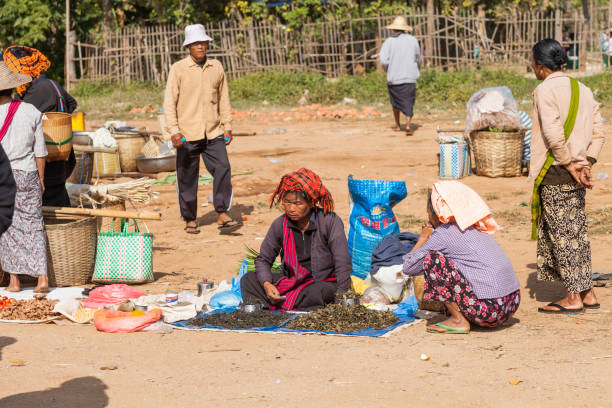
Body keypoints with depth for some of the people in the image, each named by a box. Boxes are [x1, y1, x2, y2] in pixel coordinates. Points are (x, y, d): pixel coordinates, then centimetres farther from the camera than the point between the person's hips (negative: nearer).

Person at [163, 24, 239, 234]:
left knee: (223, 169, -10)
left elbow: (223, 99, 17)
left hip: (213, 132, 3)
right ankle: (190, 219, 14)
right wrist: (174, 130, -13)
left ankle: (223, 214, -6)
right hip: (188, 134, -3)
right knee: (187, 177, 3)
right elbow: (169, 102, -4)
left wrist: (227, 126, 12)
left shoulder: (216, 67, 9)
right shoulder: (178, 69, -2)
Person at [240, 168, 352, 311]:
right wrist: (266, 284, -13)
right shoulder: (280, 224, -2)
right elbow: (263, 259, 7)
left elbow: (343, 264, -15)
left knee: (317, 293, -40)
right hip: (291, 280, 4)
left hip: (323, 282, -4)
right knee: (248, 280, -12)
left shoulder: (330, 221, -14)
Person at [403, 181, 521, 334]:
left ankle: (459, 321, -1)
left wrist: (423, 237, 16)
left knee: (431, 259, -3)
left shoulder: (443, 233, -4)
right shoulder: (477, 229, 17)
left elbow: (409, 268, 3)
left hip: (490, 309, -8)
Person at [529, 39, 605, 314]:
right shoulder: (583, 90, 12)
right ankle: (587, 293, 17)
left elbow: (553, 134, -21)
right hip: (577, 172, 7)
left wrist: (569, 165, -14)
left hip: (555, 174, -7)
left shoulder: (545, 90, -11)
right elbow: (597, 133, 9)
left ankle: (573, 298, 2)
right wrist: (585, 164, 3)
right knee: (577, 233, 14)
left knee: (562, 235, -1)